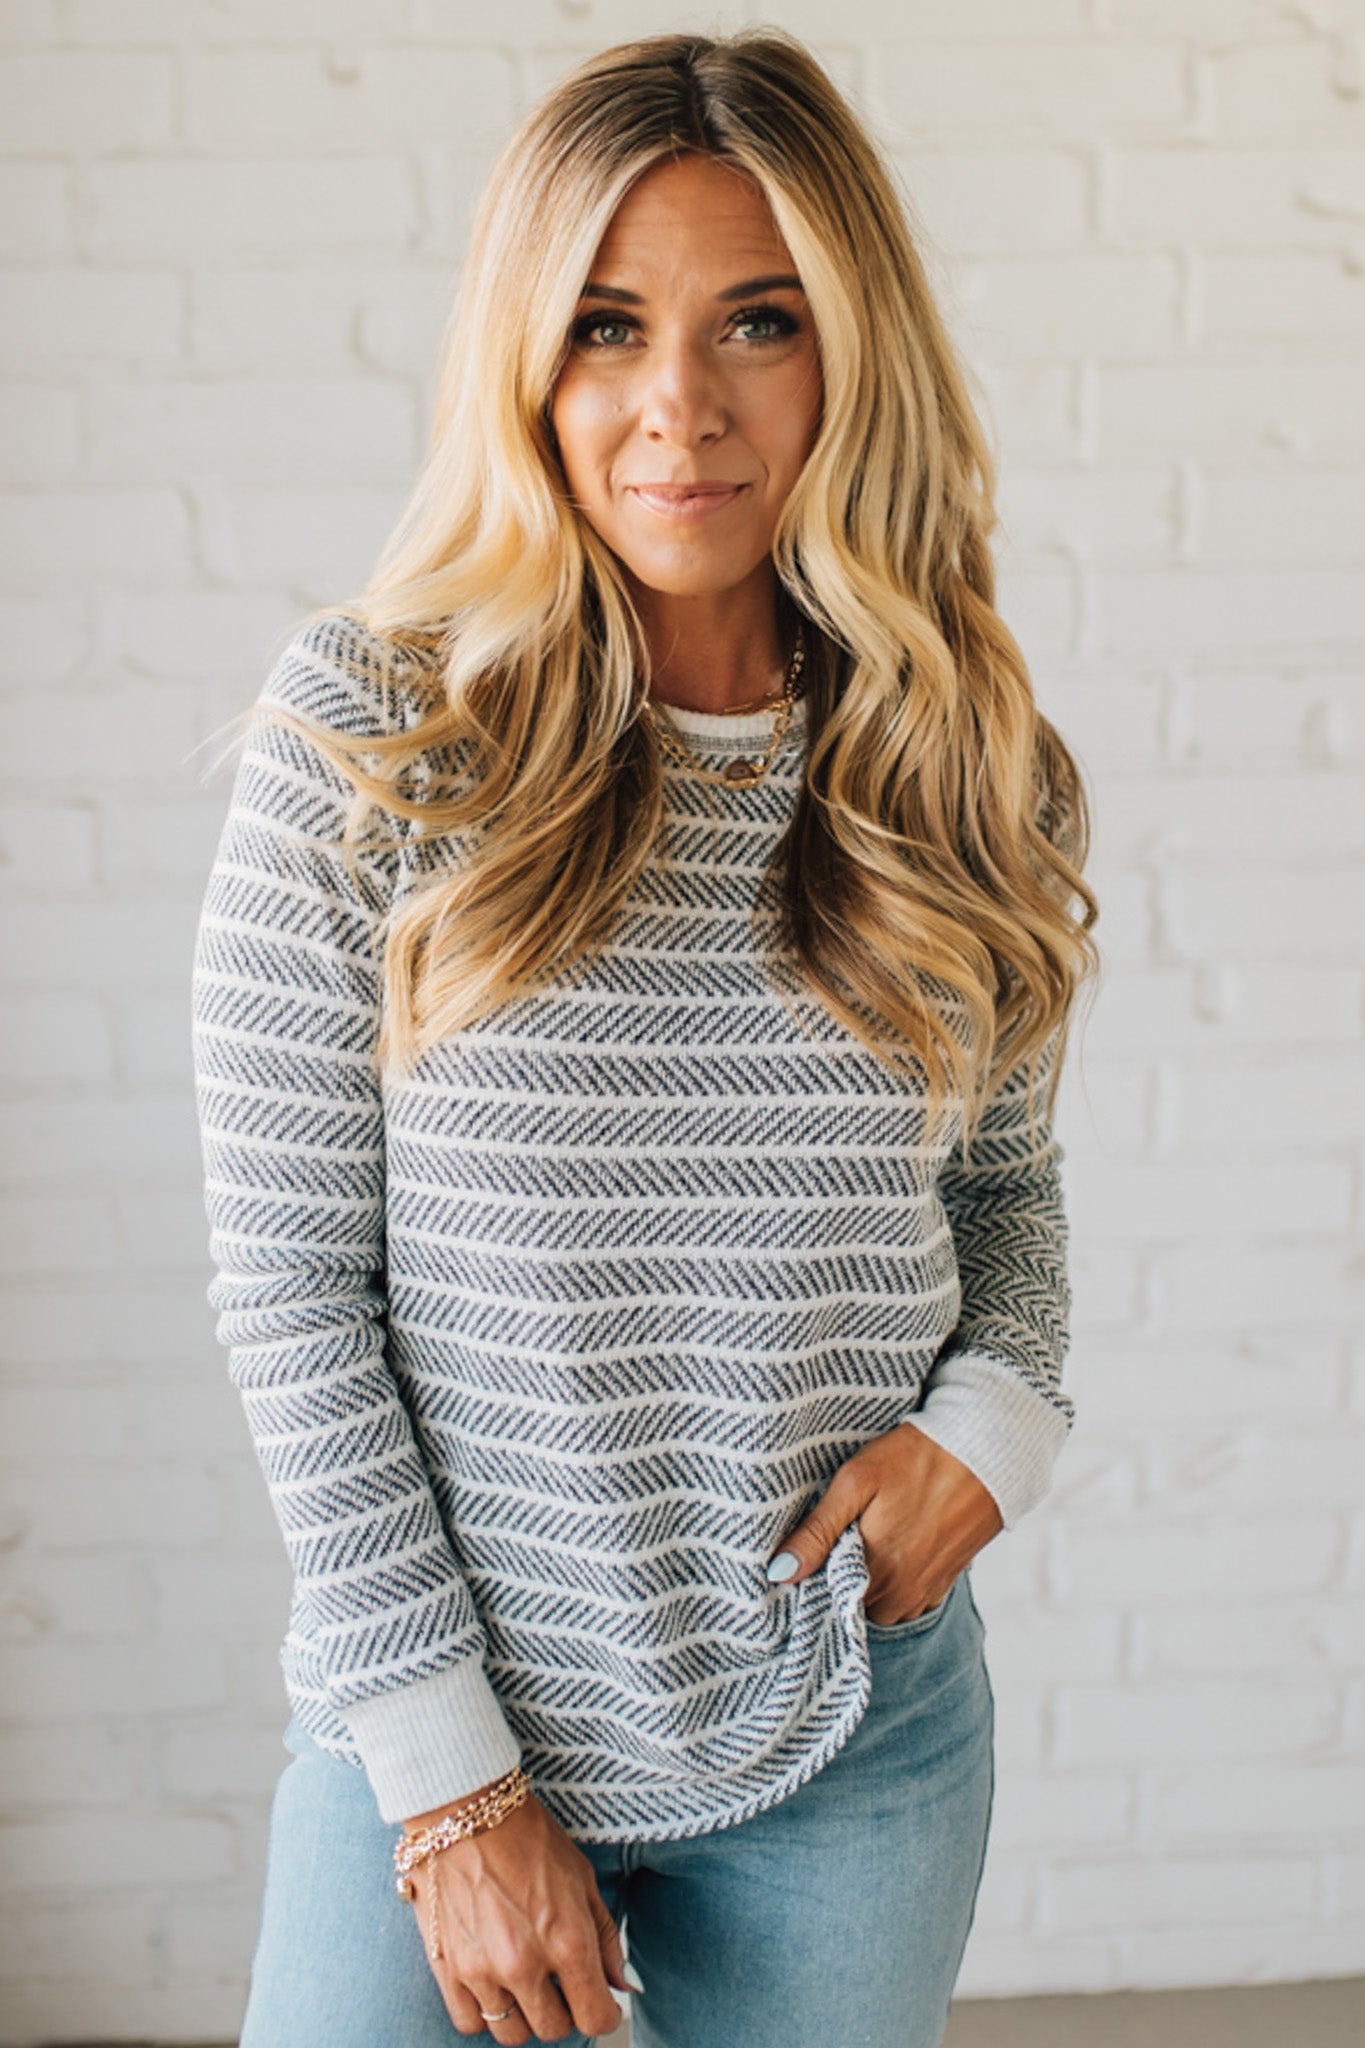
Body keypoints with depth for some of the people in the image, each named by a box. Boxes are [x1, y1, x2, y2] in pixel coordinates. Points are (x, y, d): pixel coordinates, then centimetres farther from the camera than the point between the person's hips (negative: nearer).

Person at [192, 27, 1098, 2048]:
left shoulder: (972, 776, -3)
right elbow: (289, 1284, -10)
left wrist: (999, 1408, -9)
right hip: (439, 1730, -2)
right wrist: (453, 1776, -10)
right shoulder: (368, 729, -11)